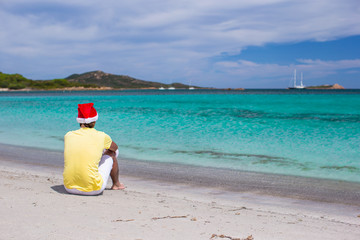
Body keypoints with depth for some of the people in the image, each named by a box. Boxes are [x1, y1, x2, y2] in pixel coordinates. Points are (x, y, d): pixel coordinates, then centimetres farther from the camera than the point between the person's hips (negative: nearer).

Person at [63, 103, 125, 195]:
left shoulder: (68, 135, 3)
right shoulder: (102, 136, -4)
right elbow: (115, 148, 21)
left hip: (69, 187, 3)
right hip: (93, 190, -3)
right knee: (111, 154, 19)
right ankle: (116, 184, 42)